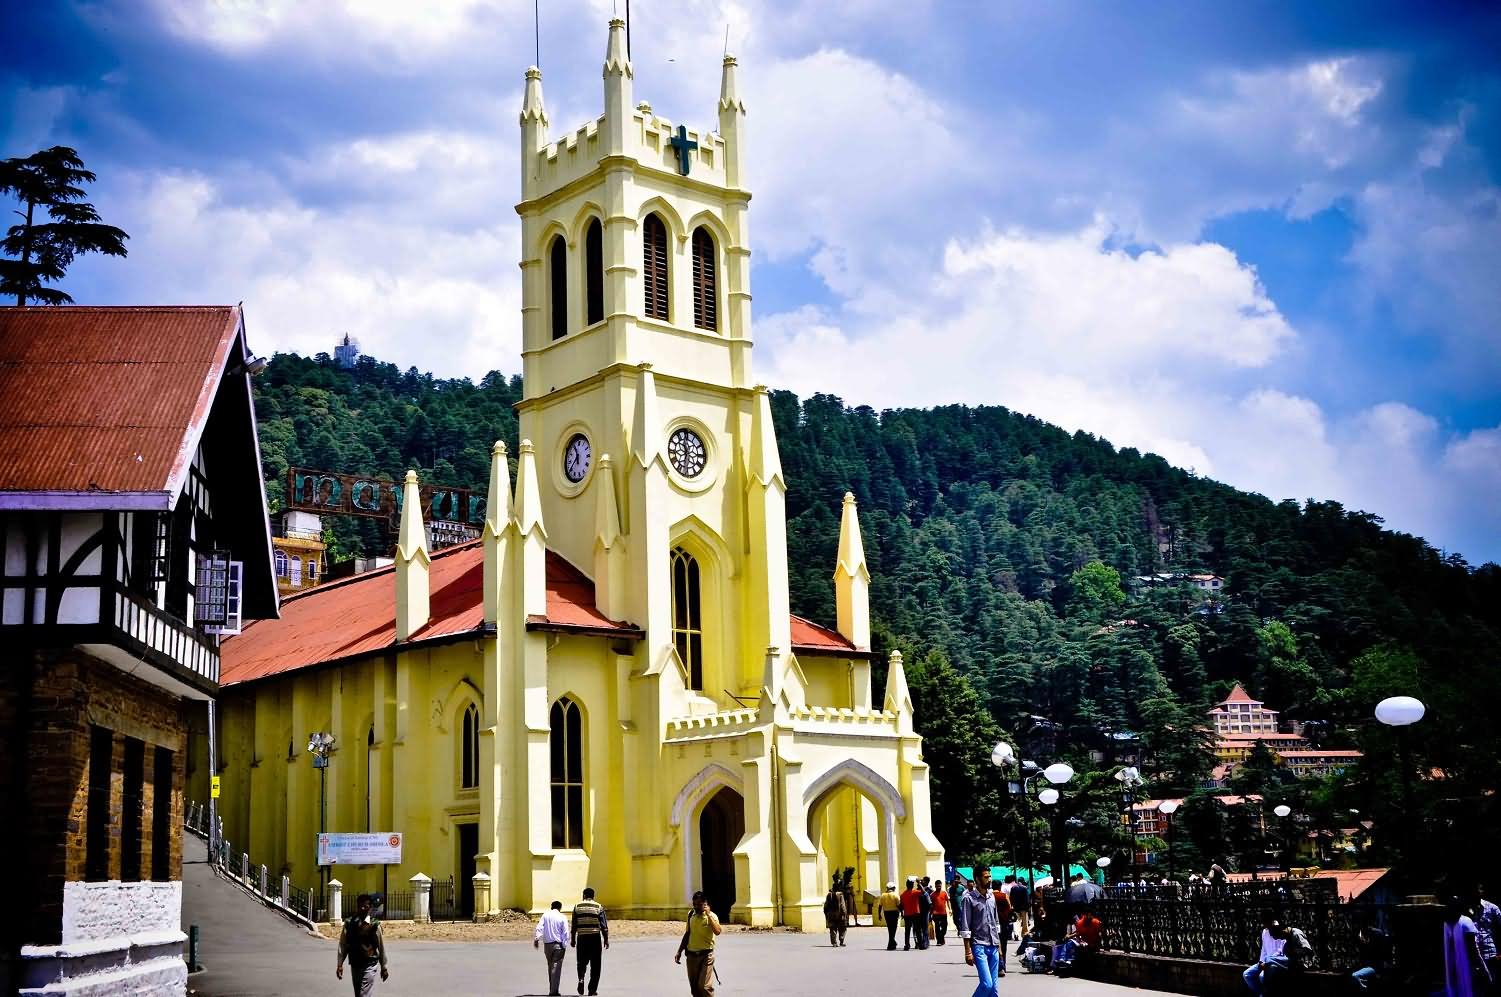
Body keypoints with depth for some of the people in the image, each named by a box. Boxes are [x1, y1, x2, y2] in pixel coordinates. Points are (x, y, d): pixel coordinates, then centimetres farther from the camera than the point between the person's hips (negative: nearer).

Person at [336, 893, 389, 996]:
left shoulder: (375, 925, -5)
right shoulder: (349, 923, 0)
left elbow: (381, 946, 2)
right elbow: (343, 945, 2)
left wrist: (383, 967, 7)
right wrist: (339, 964, -4)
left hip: (369, 965, -3)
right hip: (354, 965, 3)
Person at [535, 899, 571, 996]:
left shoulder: (545, 915, 5)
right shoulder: (562, 917, -1)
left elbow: (539, 927, -6)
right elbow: (565, 933, -5)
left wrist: (536, 938, -12)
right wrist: (564, 946, -1)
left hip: (547, 944, 3)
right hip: (558, 945, -3)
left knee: (550, 967, 16)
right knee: (556, 968, -3)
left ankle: (552, 989, 22)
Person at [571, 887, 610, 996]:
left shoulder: (577, 906, 4)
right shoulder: (598, 907, 0)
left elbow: (573, 925, 4)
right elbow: (604, 925, -2)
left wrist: (573, 939, 12)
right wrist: (606, 939, 5)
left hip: (582, 937, 1)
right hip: (595, 937, -1)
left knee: (582, 962, 16)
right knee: (595, 965, 7)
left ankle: (581, 978, -10)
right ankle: (592, 989, 7)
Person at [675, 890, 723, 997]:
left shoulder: (711, 916, -8)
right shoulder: (691, 915, 7)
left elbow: (717, 931, -27)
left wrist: (708, 915, -27)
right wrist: (679, 952, 18)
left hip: (706, 955, -5)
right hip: (691, 955, 6)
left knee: (704, 986, -14)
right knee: (694, 987, 8)